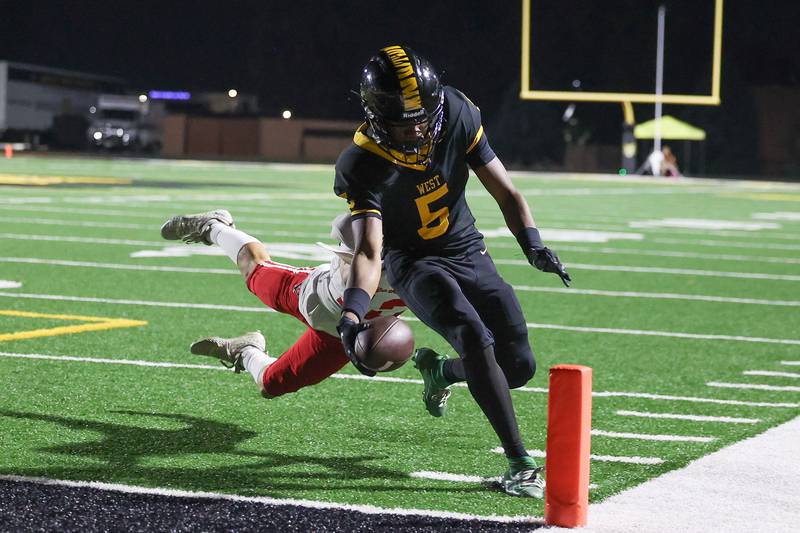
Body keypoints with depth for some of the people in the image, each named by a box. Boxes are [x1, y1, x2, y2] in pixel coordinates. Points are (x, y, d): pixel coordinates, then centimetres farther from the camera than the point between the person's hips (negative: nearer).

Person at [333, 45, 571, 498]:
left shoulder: (458, 118, -16)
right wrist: (353, 313, -48)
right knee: (474, 337, -30)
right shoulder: (365, 166, -24)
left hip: (469, 253, 4)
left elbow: (505, 192, -7)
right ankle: (519, 462, -24)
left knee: (519, 365, 1)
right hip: (415, 264, -4)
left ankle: (440, 371, 34)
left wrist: (533, 243, -23)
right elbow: (369, 250, -30)